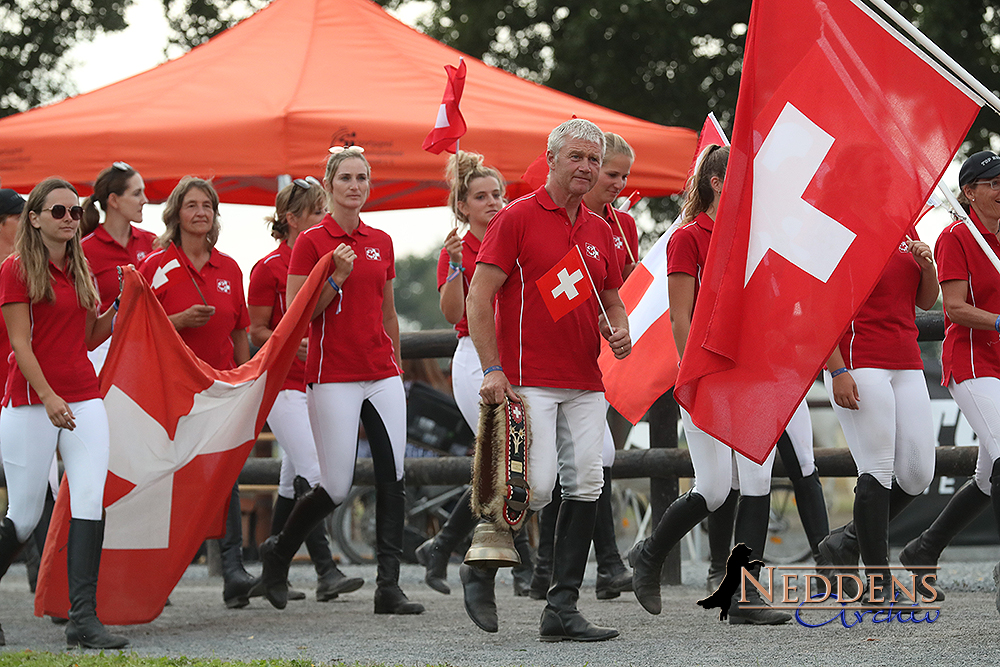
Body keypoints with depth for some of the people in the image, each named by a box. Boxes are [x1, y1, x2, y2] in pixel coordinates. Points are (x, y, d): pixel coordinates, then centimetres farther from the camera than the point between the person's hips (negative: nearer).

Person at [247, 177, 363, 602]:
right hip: (284, 383, -7)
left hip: (320, 383, 7)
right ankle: (326, 571, -19)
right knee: (311, 474, -16)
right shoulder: (268, 268, -5)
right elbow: (257, 332, -4)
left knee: (293, 480, 9)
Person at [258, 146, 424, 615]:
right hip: (333, 378, -5)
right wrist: (337, 278, -18)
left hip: (382, 376, 5)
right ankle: (278, 551, 22)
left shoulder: (381, 241, 11)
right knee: (336, 488, -4)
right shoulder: (311, 242, -5)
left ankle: (388, 586, -2)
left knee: (393, 478, -4)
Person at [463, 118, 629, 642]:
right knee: (537, 485, -15)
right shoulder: (516, 218, -3)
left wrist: (618, 331, 1)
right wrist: (492, 371, -15)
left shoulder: (599, 231, 16)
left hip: (585, 385, 6)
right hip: (528, 382, -6)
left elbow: (612, 300, 25)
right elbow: (478, 297, -7)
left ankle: (562, 608, 3)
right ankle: (481, 568, 10)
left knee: (584, 485, -2)